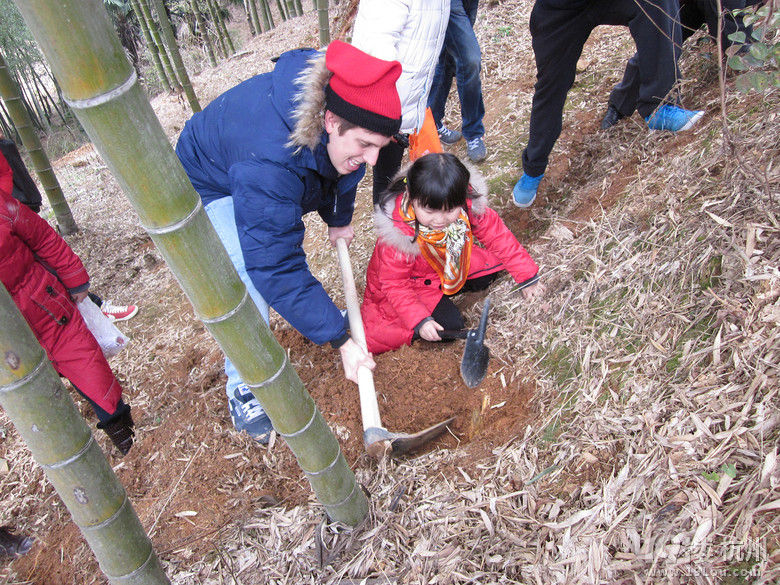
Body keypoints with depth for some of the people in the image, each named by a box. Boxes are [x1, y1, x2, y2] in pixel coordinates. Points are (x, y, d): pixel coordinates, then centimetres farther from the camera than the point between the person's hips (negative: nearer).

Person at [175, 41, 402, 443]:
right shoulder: (268, 163, -48)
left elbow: (339, 169, 0)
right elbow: (277, 267, -45)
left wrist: (338, 220, 11)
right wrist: (340, 340, -41)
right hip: (215, 185, -7)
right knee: (253, 278, -21)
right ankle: (242, 388, -6)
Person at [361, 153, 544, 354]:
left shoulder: (468, 204, -26)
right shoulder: (397, 235, -36)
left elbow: (498, 236, -11)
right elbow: (394, 284, -24)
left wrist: (527, 277, -5)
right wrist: (419, 321, -33)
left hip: (452, 267, 6)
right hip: (413, 282, -6)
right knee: (450, 325, -23)